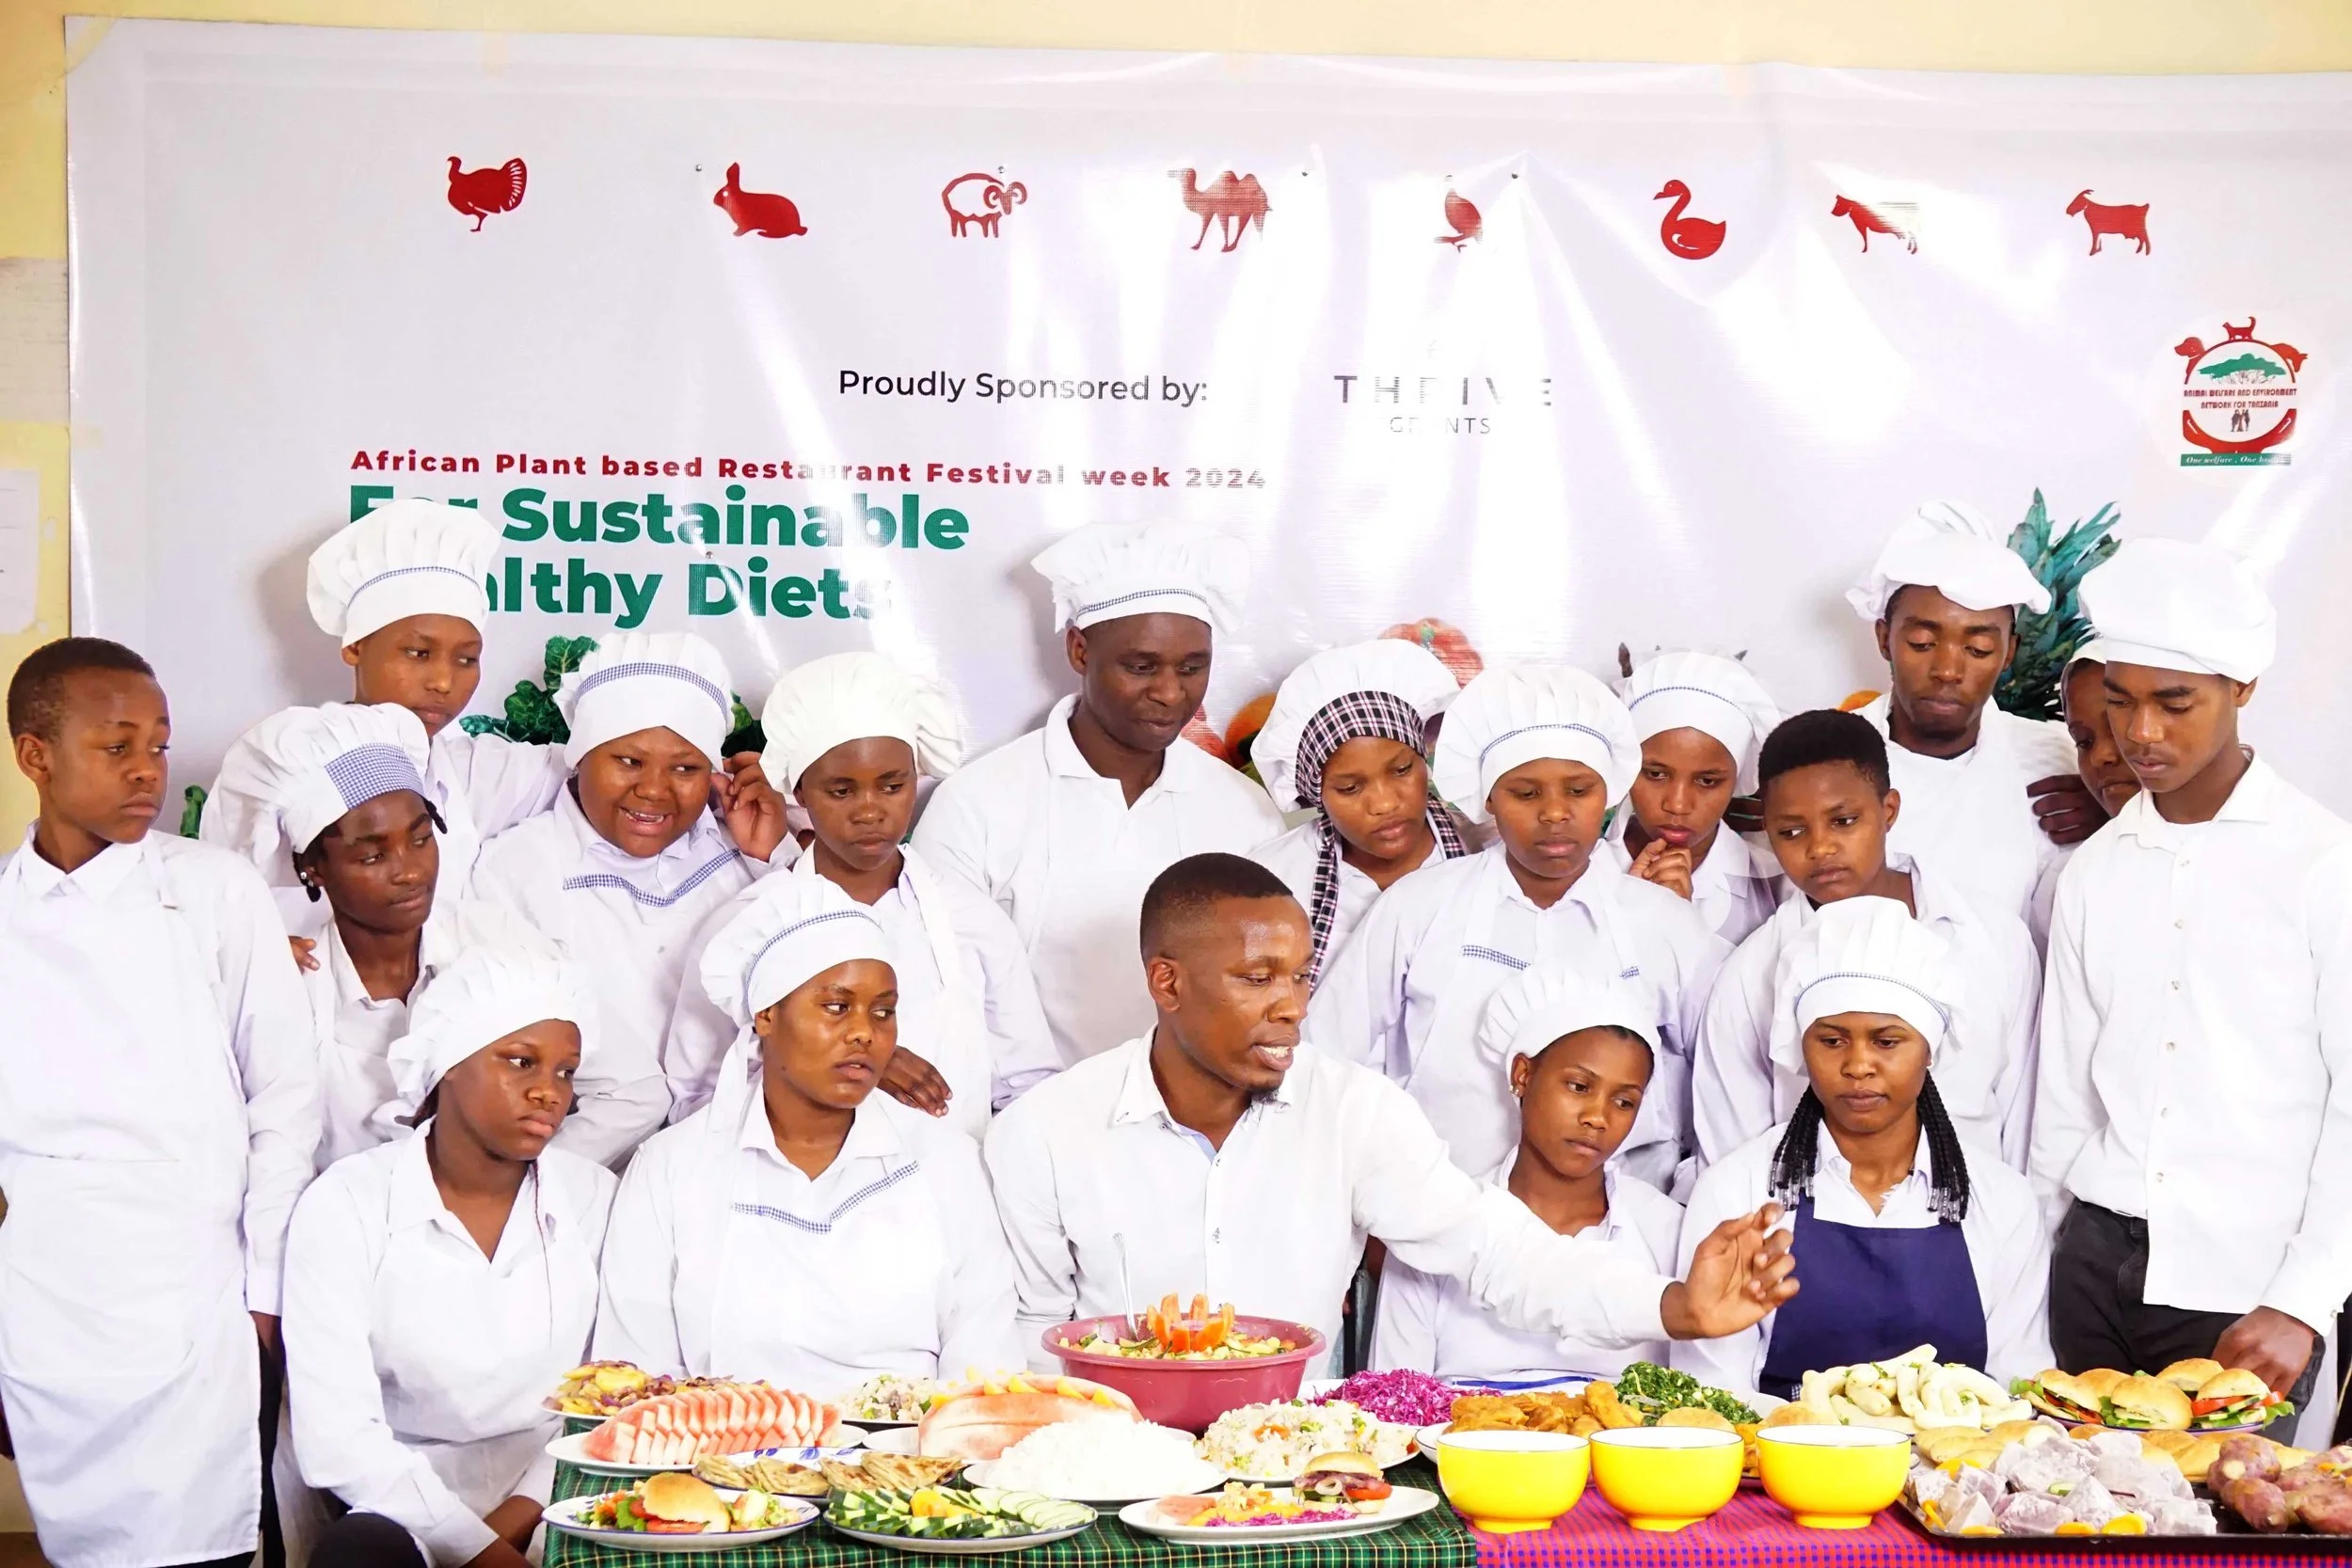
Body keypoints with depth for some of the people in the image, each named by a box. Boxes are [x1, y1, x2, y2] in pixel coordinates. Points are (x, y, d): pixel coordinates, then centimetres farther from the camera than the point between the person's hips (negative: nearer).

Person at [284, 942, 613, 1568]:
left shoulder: (594, 1198, 5)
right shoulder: (346, 1206, -5)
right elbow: (337, 1440, -11)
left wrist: (528, 1509, -11)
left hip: (546, 1517, 2)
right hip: (404, 1518, -2)